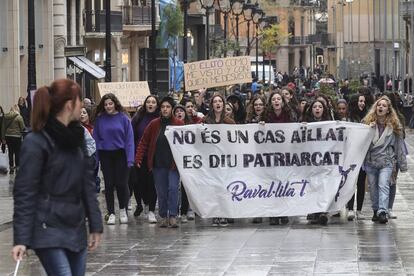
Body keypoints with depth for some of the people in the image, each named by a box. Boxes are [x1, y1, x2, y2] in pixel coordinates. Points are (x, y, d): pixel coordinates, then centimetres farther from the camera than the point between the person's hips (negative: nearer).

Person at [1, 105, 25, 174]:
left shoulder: (6, 116, 2)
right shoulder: (19, 117, -12)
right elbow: (23, 128, -9)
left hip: (8, 136, 4)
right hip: (16, 136, -4)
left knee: (10, 152, 11)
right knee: (17, 152, 5)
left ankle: (11, 167, 15)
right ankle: (17, 166, 8)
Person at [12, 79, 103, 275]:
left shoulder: (76, 137, 12)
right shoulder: (36, 142, -10)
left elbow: (87, 185, 14)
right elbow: (24, 193, -12)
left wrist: (95, 225, 10)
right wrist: (21, 239, -16)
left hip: (76, 229, 7)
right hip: (49, 230, -7)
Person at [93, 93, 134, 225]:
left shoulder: (123, 118, -3)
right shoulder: (100, 119, 2)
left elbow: (129, 139, -4)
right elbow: (96, 139, 2)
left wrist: (130, 158, -11)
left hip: (120, 154, -2)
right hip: (105, 155, 2)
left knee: (121, 183, 0)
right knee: (109, 184, 6)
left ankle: (123, 211, 19)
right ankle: (111, 213, 13)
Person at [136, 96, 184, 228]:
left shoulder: (179, 124, 0)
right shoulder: (154, 124, 5)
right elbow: (144, 142, 6)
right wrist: (138, 158, -2)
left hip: (173, 163, -2)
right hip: (158, 164, 2)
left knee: (173, 188, -12)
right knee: (161, 191, 4)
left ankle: (173, 216, -8)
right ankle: (163, 216, 11)